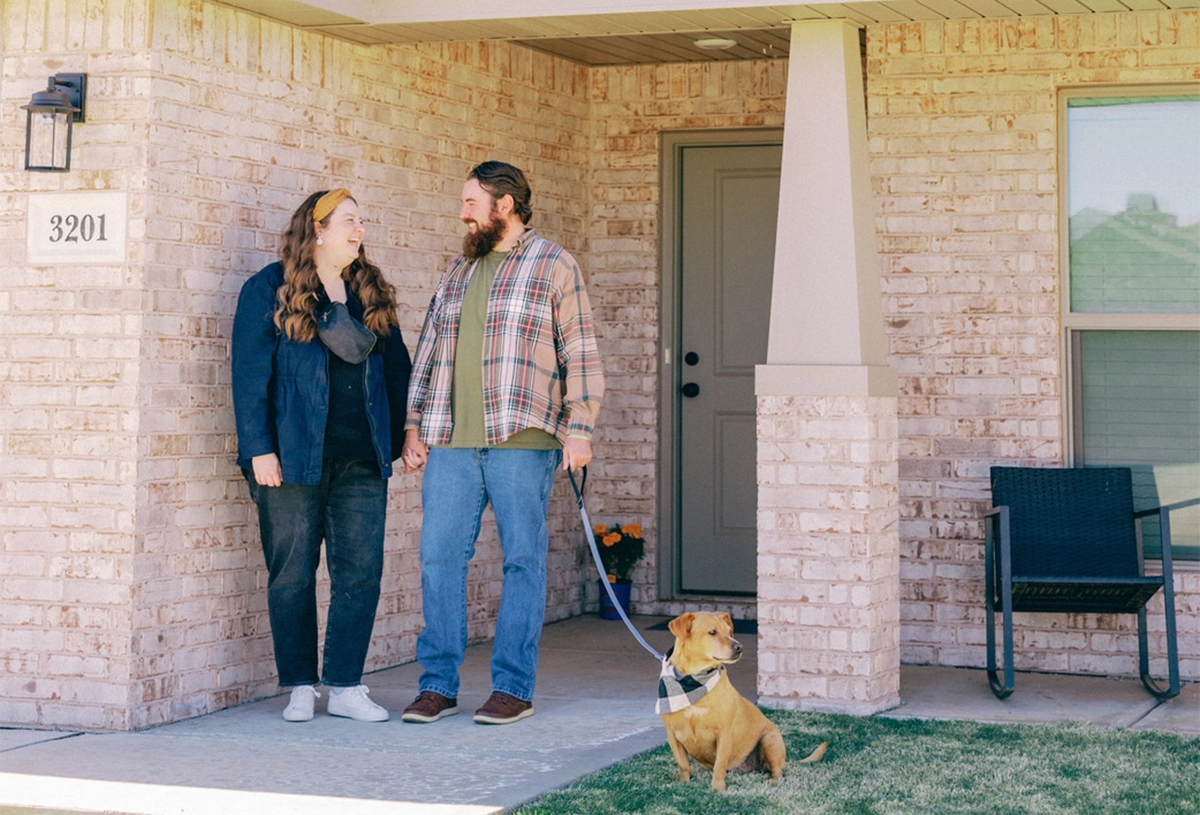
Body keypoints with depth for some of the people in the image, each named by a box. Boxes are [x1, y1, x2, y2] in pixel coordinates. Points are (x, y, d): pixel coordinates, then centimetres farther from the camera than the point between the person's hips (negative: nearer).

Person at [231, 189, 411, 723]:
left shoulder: (372, 293, 15)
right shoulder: (270, 290, 0)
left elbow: (395, 368, 19)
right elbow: (250, 374, -4)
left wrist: (403, 437, 13)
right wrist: (259, 449, -11)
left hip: (362, 460, 4)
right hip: (294, 459, -4)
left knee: (361, 573, 0)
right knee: (292, 575, 3)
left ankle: (345, 687, 8)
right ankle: (300, 688, 13)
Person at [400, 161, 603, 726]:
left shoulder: (553, 265, 3)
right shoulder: (457, 272, 19)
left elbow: (580, 353, -2)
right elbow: (428, 352, 20)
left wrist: (579, 429, -9)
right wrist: (414, 424, 11)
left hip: (520, 442, -5)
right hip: (450, 442, 5)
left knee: (523, 560, -1)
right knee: (439, 557, 2)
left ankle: (513, 688, 6)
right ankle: (438, 684, 9)